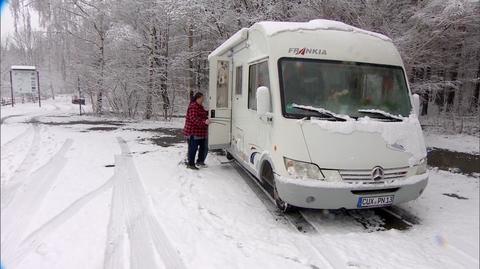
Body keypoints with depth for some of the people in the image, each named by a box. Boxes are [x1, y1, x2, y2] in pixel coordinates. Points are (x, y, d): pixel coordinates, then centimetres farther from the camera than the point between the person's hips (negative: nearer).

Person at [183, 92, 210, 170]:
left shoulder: (200, 106, 16)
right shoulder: (193, 107, -17)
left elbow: (203, 114, 31)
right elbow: (194, 118, -28)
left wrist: (208, 112, 16)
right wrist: (204, 122, -37)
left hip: (201, 132, 10)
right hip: (193, 132, -10)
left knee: (204, 147, 14)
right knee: (193, 147, -1)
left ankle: (200, 161, 30)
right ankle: (190, 164, 11)